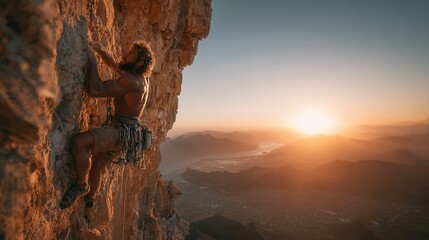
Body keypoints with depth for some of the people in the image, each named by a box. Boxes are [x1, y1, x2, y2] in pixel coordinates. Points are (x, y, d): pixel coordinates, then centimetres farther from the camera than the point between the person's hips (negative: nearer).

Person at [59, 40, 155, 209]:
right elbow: (114, 65, 27)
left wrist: (92, 60, -15)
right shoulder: (141, 77, 11)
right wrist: (100, 50, 11)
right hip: (124, 131, 11)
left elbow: (94, 90, -26)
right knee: (97, 166, 26)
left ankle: (81, 185, -10)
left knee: (80, 142, -31)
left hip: (122, 131, -11)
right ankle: (89, 198, 48)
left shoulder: (132, 80, -20)